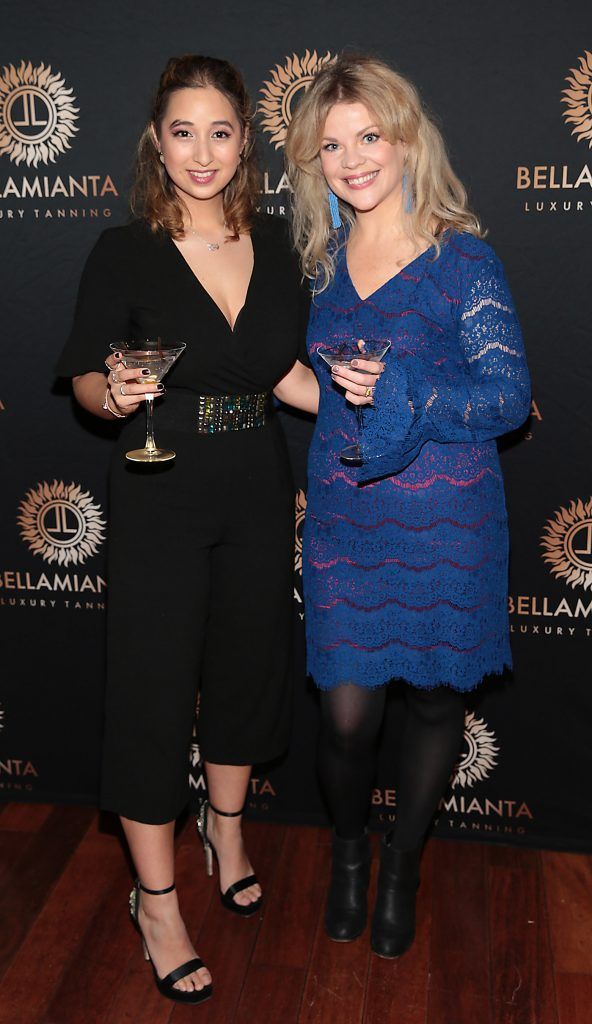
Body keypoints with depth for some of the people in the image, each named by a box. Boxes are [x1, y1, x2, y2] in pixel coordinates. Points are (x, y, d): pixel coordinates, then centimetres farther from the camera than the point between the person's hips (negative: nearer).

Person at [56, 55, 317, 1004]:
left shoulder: (275, 245, 4)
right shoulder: (124, 252, -8)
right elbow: (86, 381, -4)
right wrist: (116, 394, -24)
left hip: (257, 490, 4)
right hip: (161, 499, -4)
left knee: (247, 665, 17)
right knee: (154, 691, 2)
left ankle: (226, 824, 45)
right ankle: (157, 900, 22)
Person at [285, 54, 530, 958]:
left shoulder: (462, 258, -7)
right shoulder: (324, 261, 7)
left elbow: (511, 394, -12)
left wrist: (404, 396, -23)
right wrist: (337, 388, 3)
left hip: (444, 517, -2)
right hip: (344, 516, 3)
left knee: (435, 698, 11)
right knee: (346, 709, 1)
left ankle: (403, 862, 38)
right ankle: (348, 847, 34)